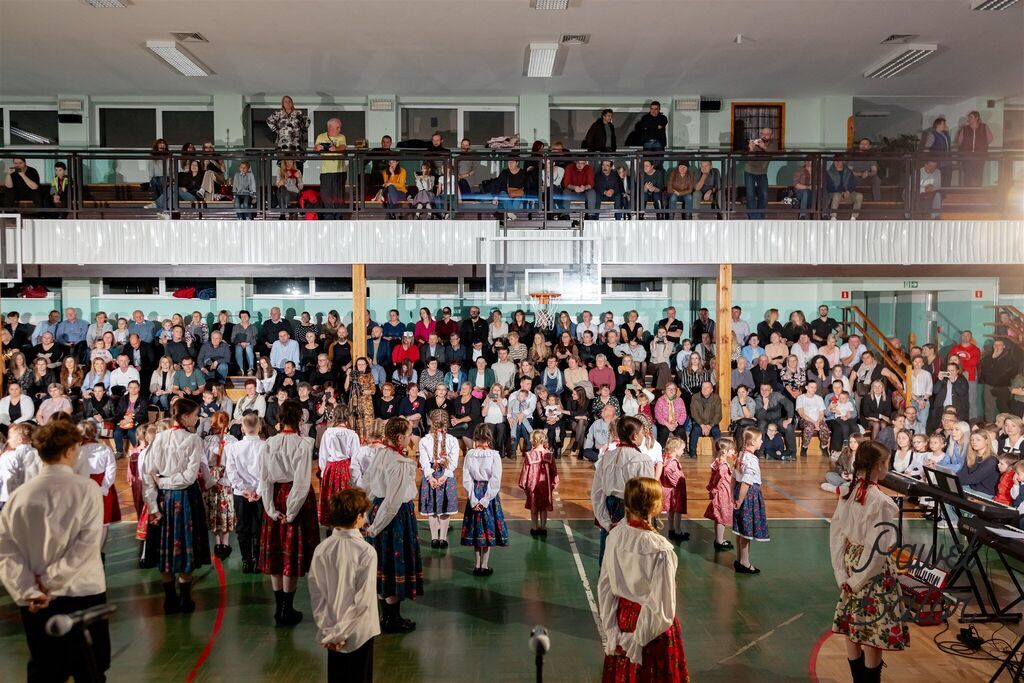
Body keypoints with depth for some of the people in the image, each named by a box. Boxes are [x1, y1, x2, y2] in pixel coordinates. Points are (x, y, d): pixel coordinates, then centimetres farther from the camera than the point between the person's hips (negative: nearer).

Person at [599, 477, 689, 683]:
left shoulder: (615, 535, -11)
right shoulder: (660, 549, -27)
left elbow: (604, 586, -4)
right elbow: (661, 608, -23)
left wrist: (612, 632, 1)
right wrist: (637, 641, -11)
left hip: (622, 617, 5)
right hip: (651, 626, -5)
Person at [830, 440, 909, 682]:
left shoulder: (848, 493, -1)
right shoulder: (881, 502, -21)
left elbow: (836, 536, 2)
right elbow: (878, 549, -20)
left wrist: (844, 574, 4)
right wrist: (859, 578, -9)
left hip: (851, 563, 7)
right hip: (873, 571, -7)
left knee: (854, 629, 16)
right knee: (874, 632, 5)